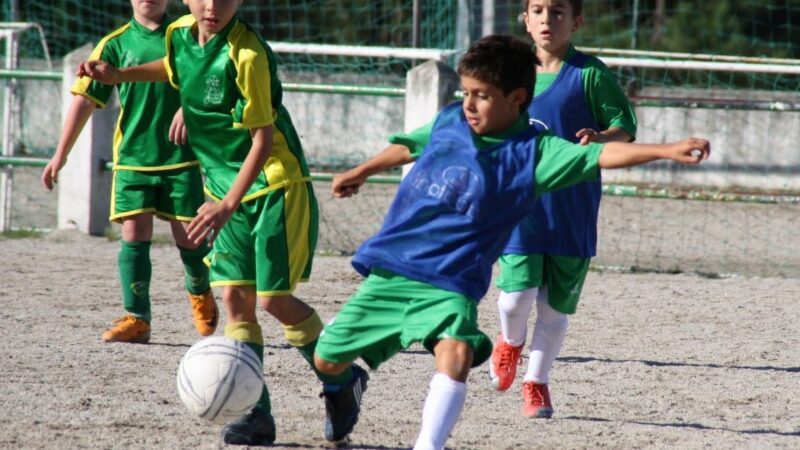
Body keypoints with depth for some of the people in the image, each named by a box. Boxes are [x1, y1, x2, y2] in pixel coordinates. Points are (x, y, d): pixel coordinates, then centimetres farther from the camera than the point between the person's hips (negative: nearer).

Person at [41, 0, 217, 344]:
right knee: (134, 235, -8)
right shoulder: (116, 44, 4)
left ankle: (201, 294, 32)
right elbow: (85, 99, 2)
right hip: (132, 157, 1)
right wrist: (61, 153, -1)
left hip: (181, 157, -1)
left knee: (188, 236, 2)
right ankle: (136, 319, -6)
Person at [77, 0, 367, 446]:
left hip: (276, 188, -7)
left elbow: (263, 138, -21)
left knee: (275, 298, -9)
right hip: (228, 190, 7)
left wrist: (228, 204, -27)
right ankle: (256, 414, 2)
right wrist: (120, 74, 20)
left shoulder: (247, 55, -23)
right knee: (235, 297, -2)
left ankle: (341, 382, 14)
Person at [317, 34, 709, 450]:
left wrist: (667, 151, -37)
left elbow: (601, 155, -22)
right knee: (327, 360, 12)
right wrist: (361, 172, 43)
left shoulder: (532, 152, -10)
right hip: (390, 267, 4)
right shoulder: (449, 121, 4)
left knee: (455, 356, -32)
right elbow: (409, 146, 26)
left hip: (450, 283, -4)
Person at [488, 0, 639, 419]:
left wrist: (600, 138, -23)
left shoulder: (590, 73, -4)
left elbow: (625, 127, -4)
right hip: (521, 202, 2)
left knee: (556, 304, 5)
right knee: (517, 293, -11)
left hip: (572, 210, -1)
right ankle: (511, 340, 22)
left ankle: (537, 382, 21)